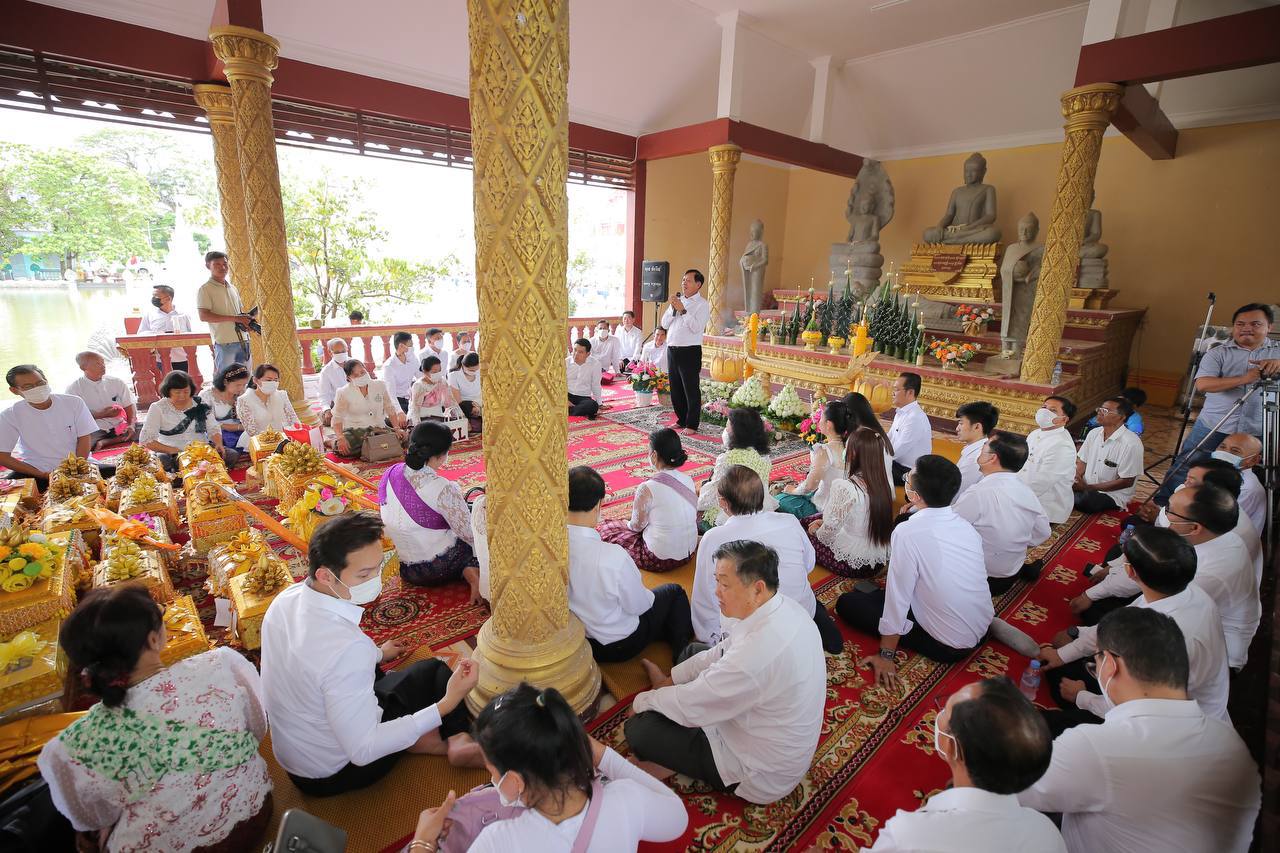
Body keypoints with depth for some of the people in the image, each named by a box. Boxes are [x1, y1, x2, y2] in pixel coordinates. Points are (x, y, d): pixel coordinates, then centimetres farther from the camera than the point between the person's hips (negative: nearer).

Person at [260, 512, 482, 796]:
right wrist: (446, 705, -31)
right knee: (434, 670, 7)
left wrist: (375, 655, 22)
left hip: (288, 751, 7)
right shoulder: (348, 648, -40)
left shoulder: (287, 597, -14)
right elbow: (362, 751, -31)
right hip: (332, 774, -7)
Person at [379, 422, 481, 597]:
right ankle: (472, 570, 0)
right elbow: (470, 534, -18)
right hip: (439, 569, -6)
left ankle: (467, 571, 7)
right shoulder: (444, 490, -28)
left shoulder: (390, 473, -7)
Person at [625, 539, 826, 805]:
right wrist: (670, 679, 7)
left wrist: (642, 701, -6)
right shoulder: (784, 607, -12)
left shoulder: (759, 653, -39)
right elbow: (725, 651, 4)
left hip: (763, 775, -8)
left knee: (639, 729, -10)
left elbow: (689, 706, -26)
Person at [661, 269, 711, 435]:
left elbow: (696, 327, -18)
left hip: (690, 352, -7)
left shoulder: (702, 304, -5)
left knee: (691, 390, -1)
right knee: (676, 388, 13)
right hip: (672, 350, 7)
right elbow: (664, 324, 10)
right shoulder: (677, 300, 14)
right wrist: (673, 308, -5)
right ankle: (681, 420, 27)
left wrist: (683, 310, -19)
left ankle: (692, 425, 8)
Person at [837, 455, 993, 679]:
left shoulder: (908, 532, -26)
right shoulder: (966, 525, -5)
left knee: (847, 602, 0)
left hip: (948, 647, -6)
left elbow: (897, 598, -20)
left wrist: (886, 656, -8)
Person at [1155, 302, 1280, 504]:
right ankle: (1161, 503, 10)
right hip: (1213, 423, -2)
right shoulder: (1218, 353, -1)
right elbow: (1202, 384, -14)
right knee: (1185, 464, 1)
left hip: (1257, 429, 2)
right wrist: (1243, 379, -25)